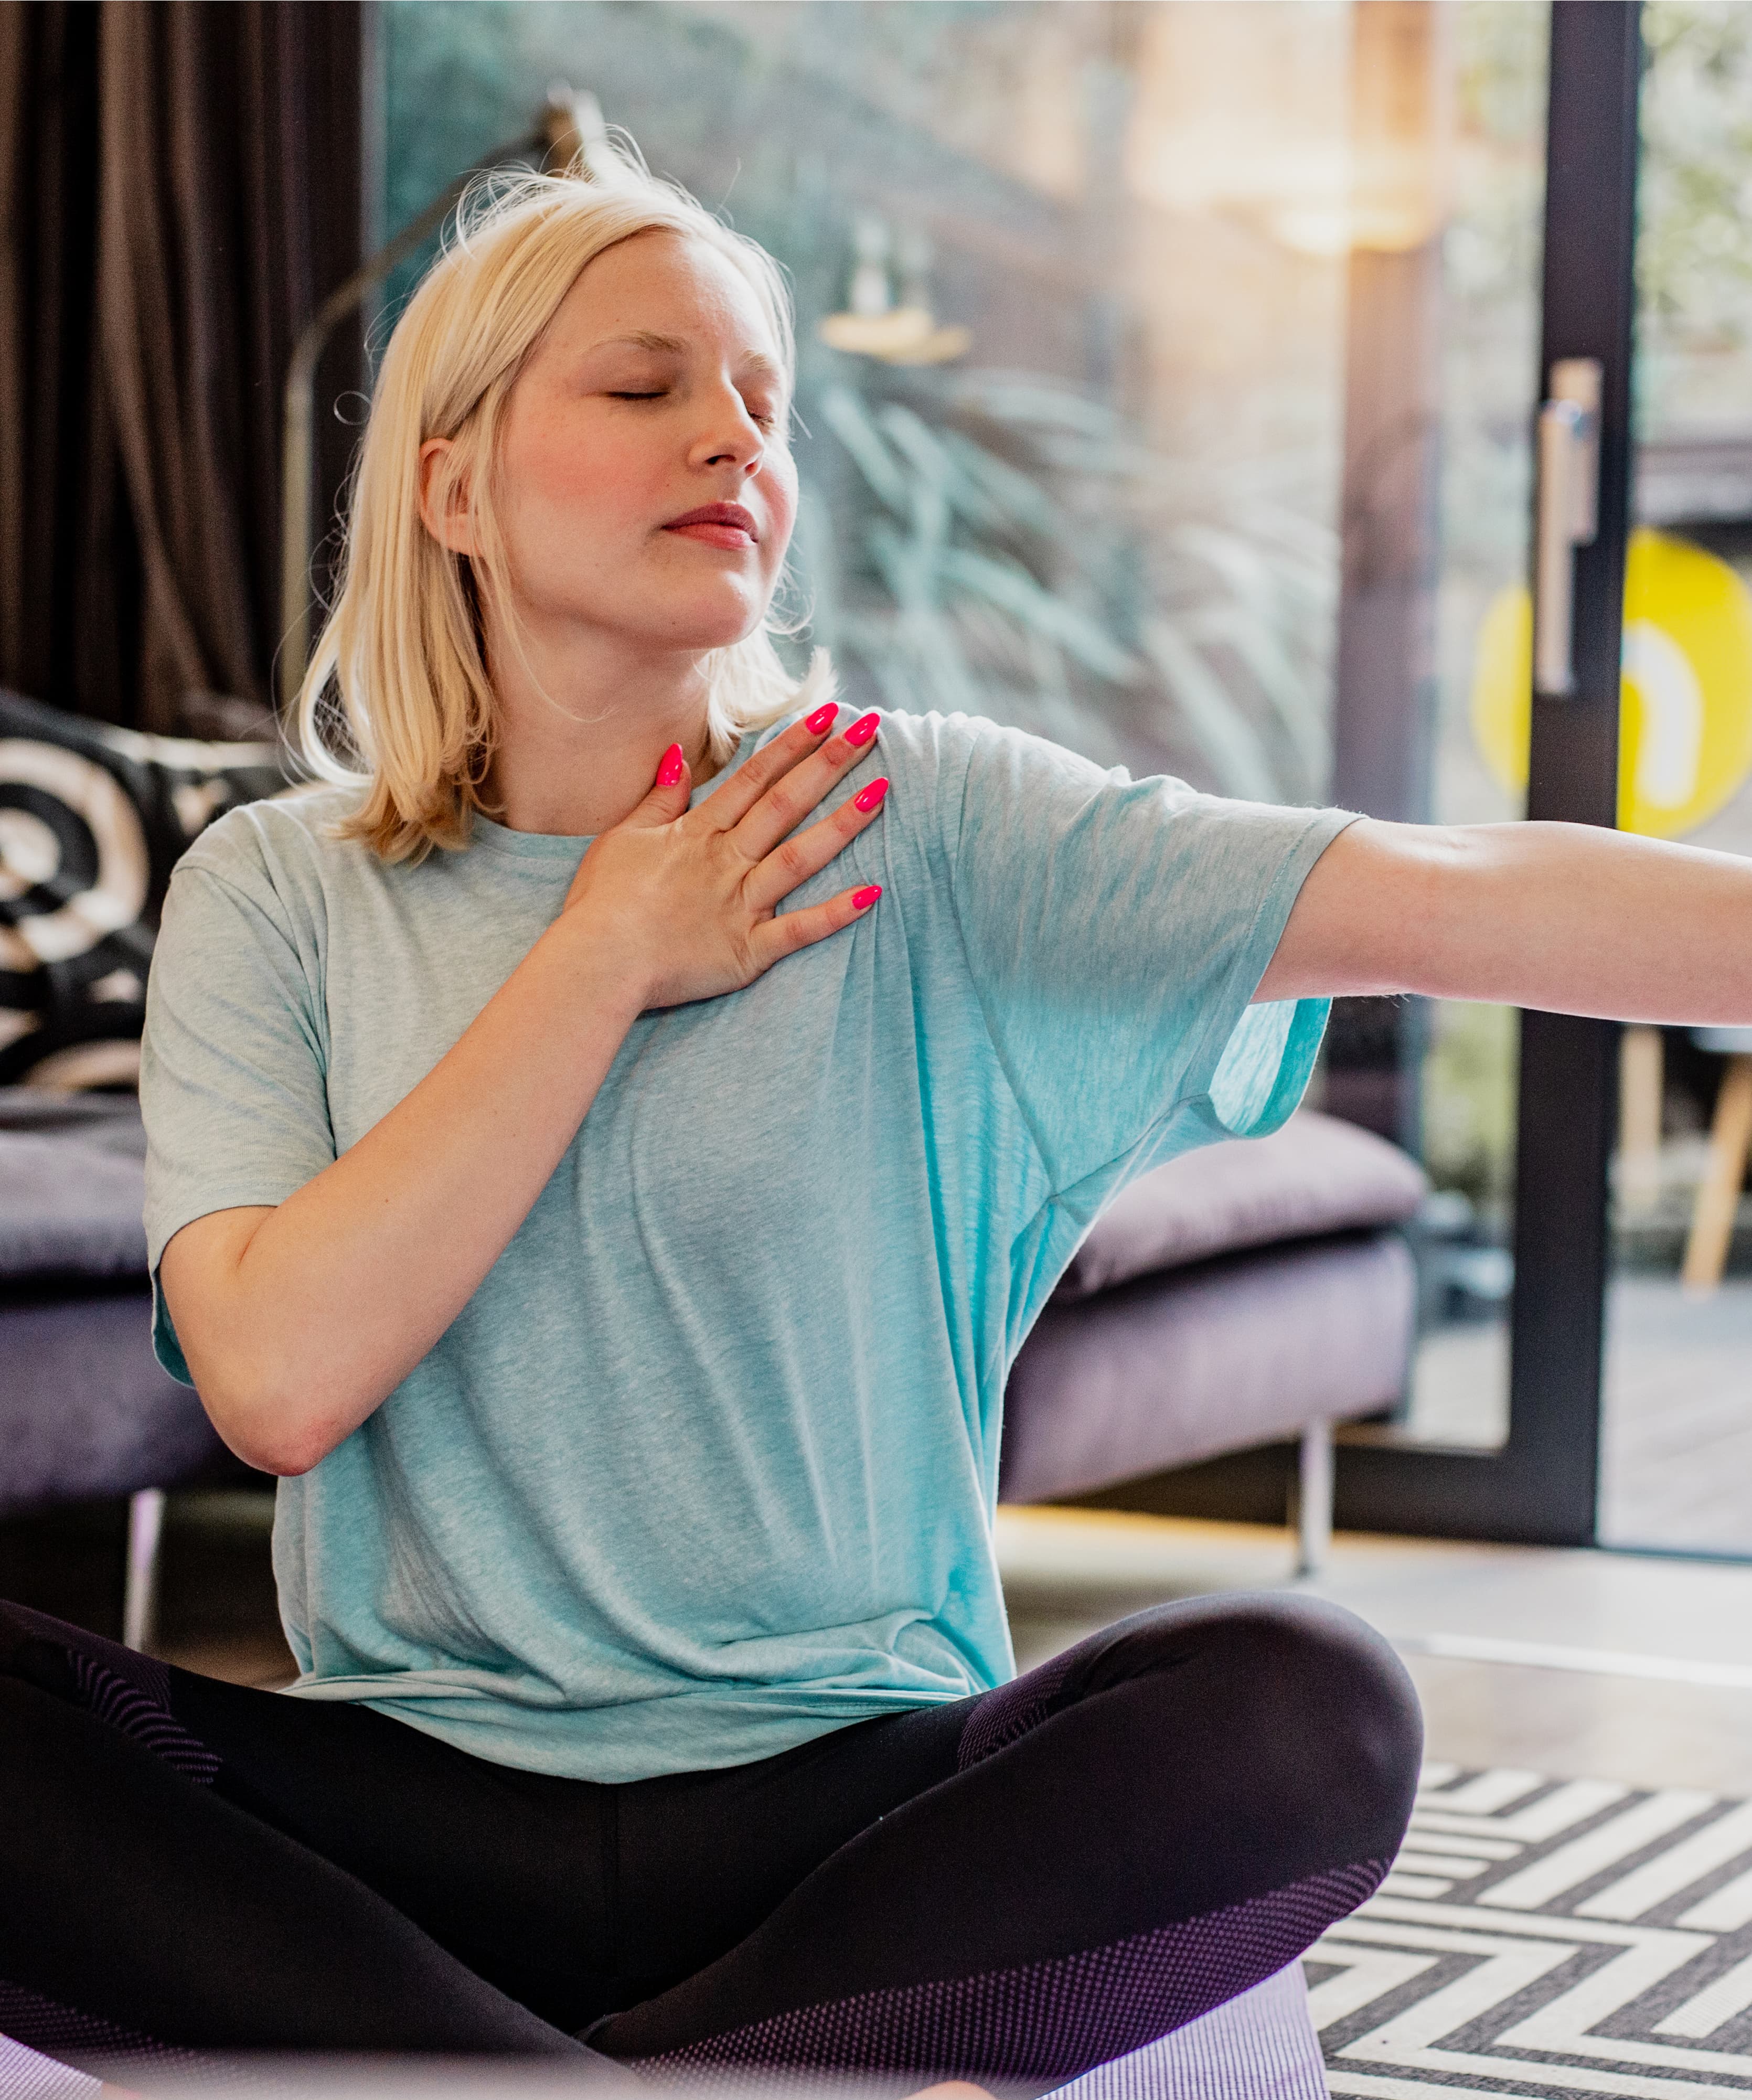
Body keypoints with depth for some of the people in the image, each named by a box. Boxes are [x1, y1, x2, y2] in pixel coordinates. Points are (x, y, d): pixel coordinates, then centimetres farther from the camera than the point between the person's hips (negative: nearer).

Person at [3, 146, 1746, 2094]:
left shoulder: (925, 828, 2)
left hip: (847, 1794, 0)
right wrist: (605, 959, -7)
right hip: (415, 1805, 0)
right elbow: (280, 1377, -11)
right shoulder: (277, 895, 4)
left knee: (1309, 1705, -28)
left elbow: (1449, 896, -10)